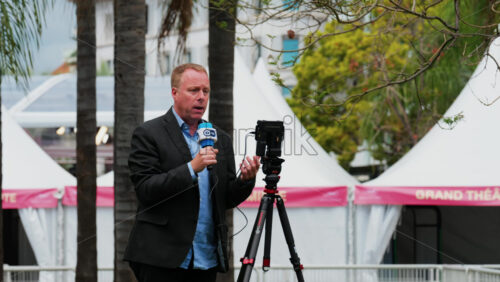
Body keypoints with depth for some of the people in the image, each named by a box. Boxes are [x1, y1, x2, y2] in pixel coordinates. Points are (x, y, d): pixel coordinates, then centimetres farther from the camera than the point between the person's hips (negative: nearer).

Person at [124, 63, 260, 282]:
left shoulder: (220, 139, 15)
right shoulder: (148, 134, -1)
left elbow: (227, 200, 15)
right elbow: (146, 190, -12)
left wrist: (246, 179, -6)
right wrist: (191, 168, -21)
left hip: (206, 261, 5)